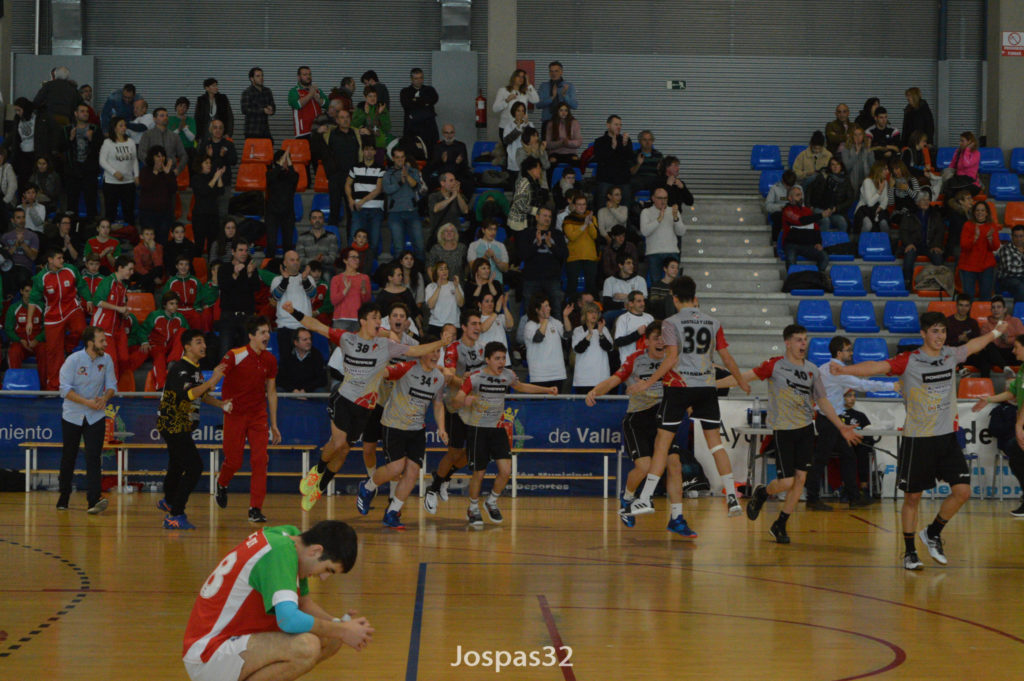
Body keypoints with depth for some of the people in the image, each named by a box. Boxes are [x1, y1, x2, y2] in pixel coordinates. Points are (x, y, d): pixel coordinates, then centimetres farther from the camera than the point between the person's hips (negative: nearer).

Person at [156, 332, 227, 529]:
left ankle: (168, 502, 51)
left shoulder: (195, 369, 11)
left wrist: (220, 404, 10)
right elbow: (188, 394, -37)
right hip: (172, 425, -10)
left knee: (177, 465, 27)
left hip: (181, 426, 10)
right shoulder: (179, 369, -20)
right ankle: (175, 515, -15)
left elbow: (201, 394, 24)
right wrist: (212, 381, -40)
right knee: (194, 466, -16)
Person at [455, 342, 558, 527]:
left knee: (506, 470, -8)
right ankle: (473, 508, 23)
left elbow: (521, 387, 21)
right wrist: (464, 401, -46)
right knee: (479, 472, -1)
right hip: (477, 428, -4)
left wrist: (547, 390, 16)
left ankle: (492, 502, 17)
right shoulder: (475, 378, -15)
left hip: (498, 429, 4)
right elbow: (457, 400, -22)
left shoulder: (507, 375, -1)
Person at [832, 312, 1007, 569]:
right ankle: (909, 551, 17)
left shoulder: (951, 355, 6)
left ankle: (933, 533, 18)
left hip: (947, 436, 5)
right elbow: (877, 367, -22)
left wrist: (996, 332, 42)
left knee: (962, 491, -4)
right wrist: (844, 370, -37)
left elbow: (974, 345, 27)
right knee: (912, 496, 3)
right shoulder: (908, 361, -10)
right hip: (917, 439, -4)